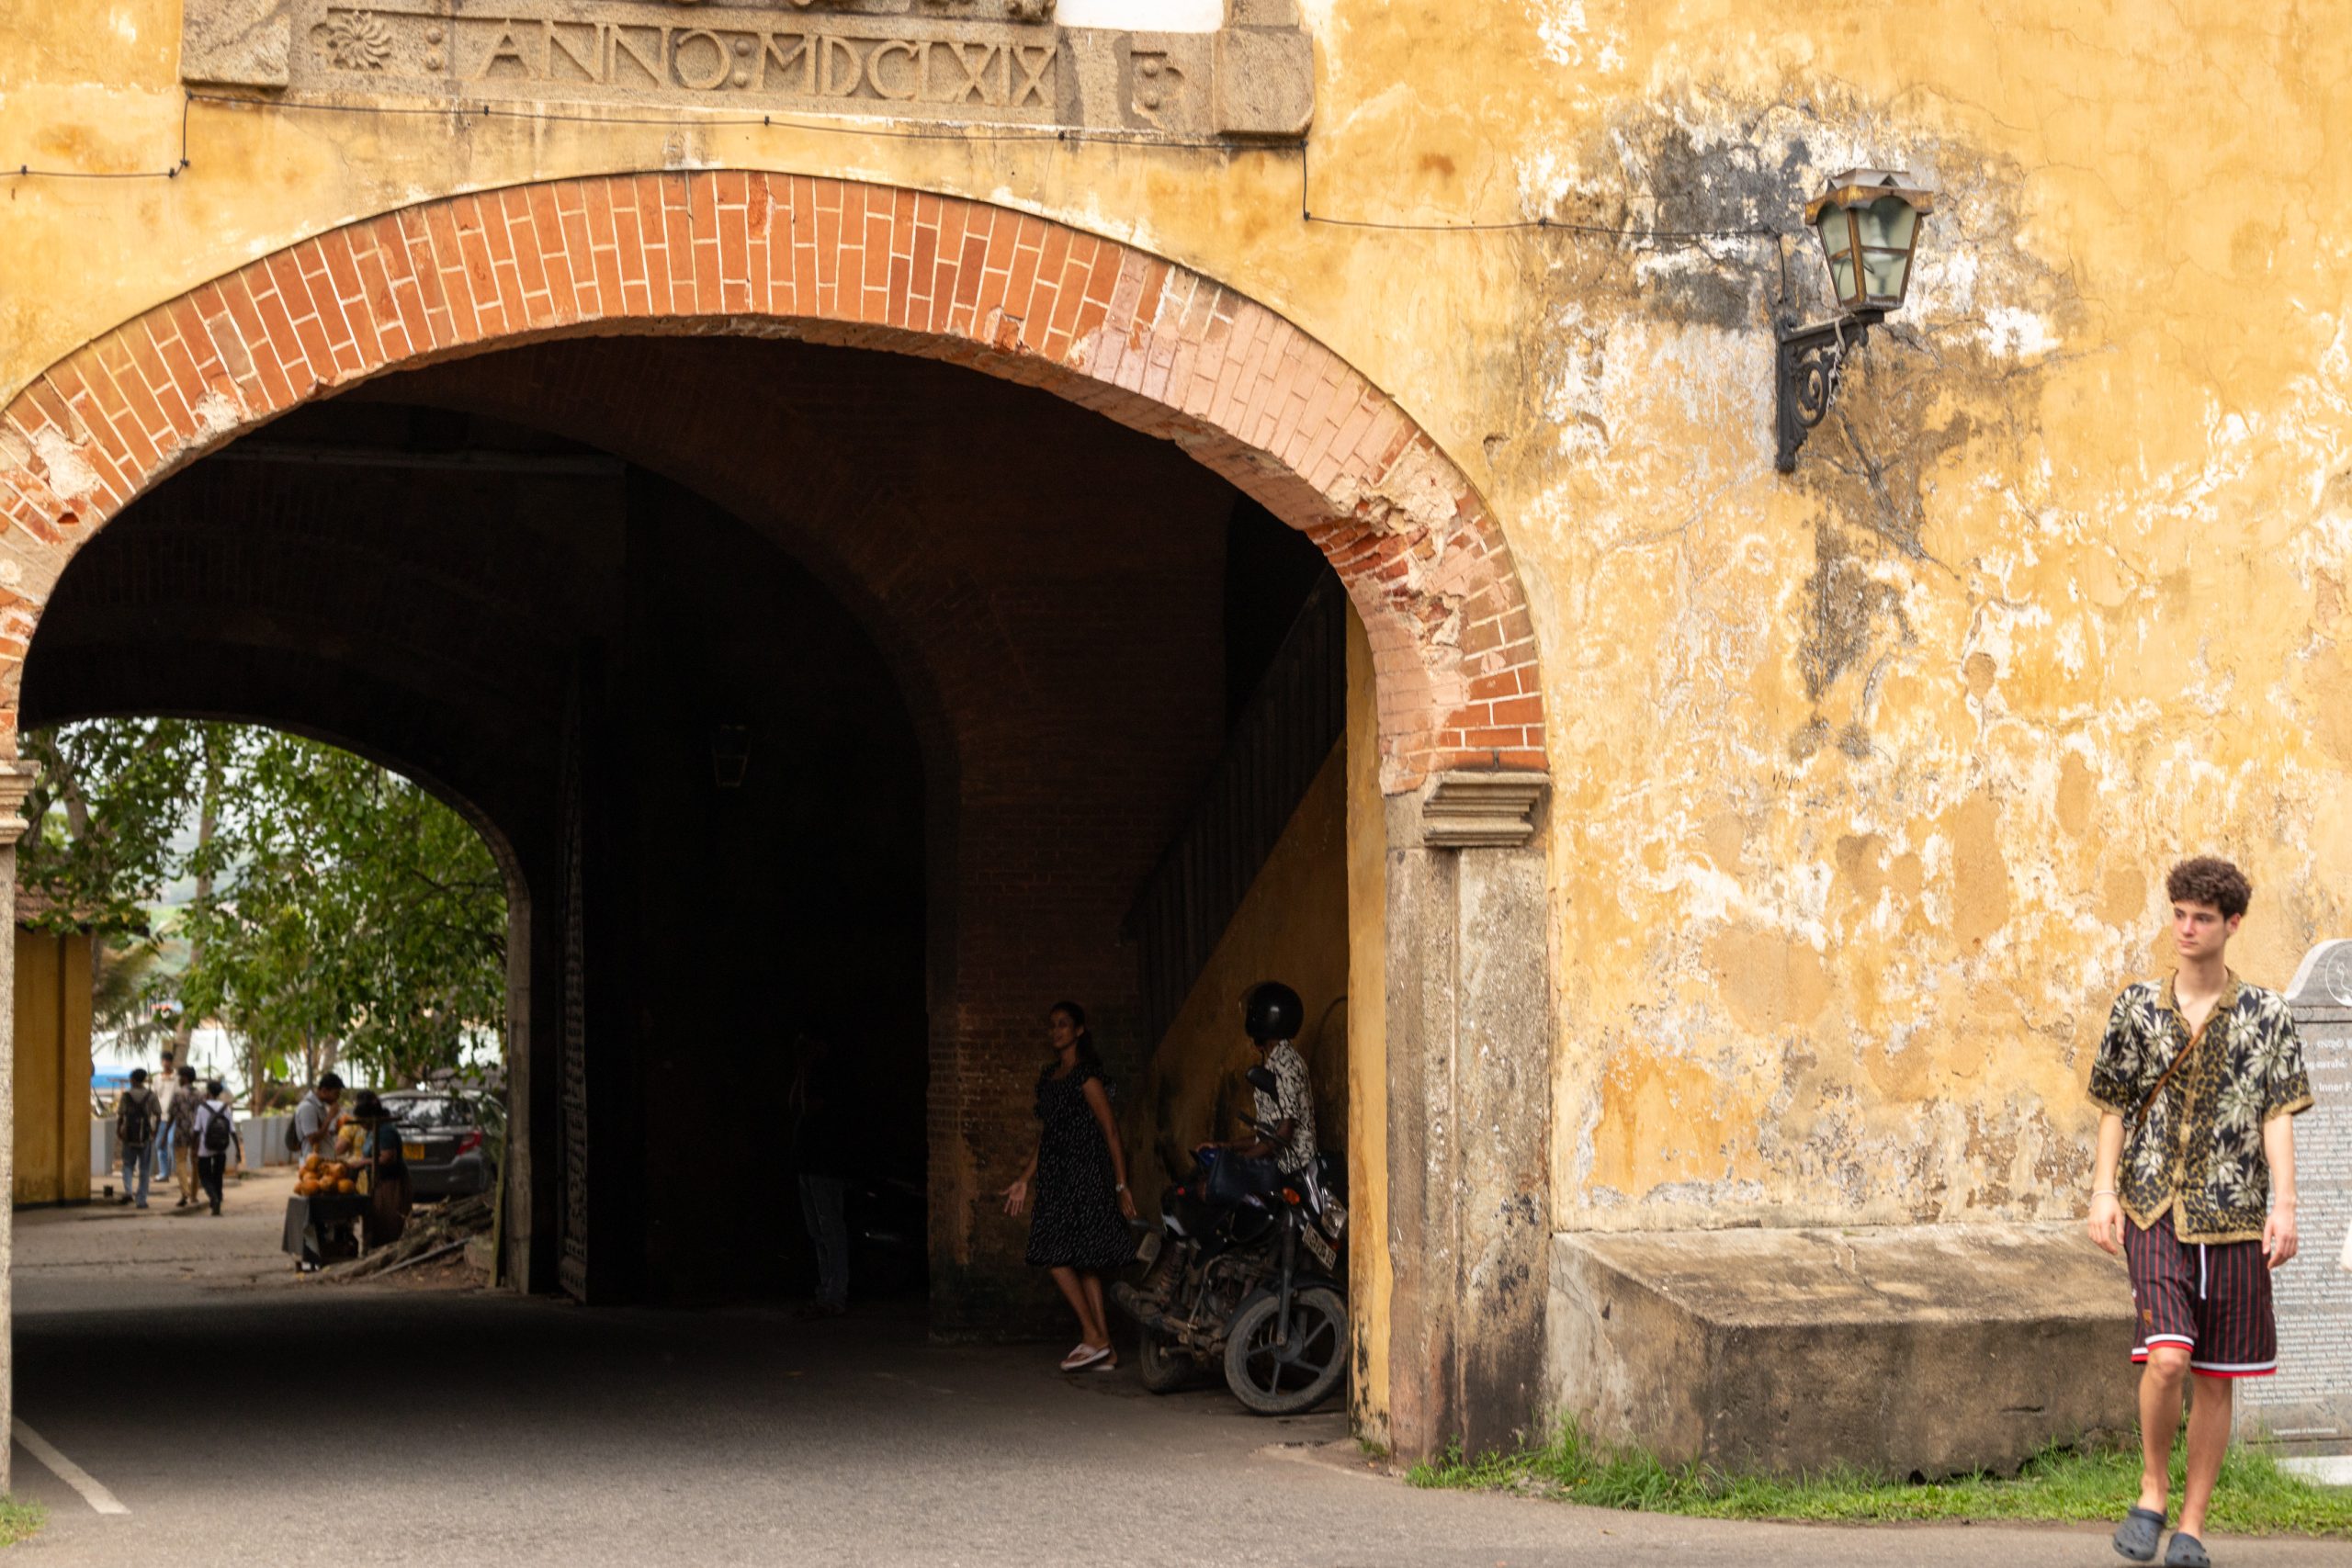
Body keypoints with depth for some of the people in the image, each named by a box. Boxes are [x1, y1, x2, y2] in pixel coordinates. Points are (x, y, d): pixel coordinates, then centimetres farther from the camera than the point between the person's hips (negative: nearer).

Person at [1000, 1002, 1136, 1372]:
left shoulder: (1086, 1076, -9)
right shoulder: (1049, 1076, 16)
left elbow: (1110, 1132, -11)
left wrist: (1121, 1185, -15)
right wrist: (1024, 1181, 18)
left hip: (1084, 1173, -8)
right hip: (1057, 1176, 8)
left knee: (1057, 1256, -13)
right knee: (1084, 1264, 6)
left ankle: (1093, 1338, -9)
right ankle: (1104, 1348, 6)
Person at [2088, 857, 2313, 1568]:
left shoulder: (2266, 1015, 4)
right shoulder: (2138, 1008, 5)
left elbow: (2278, 1116, 1)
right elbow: (2114, 1108, 9)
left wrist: (2284, 1207, -8)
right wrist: (2104, 1193, 0)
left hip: (2233, 1216, 1)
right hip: (2155, 1211, -1)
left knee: (2215, 1378, 5)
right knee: (2165, 1357, -18)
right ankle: (2152, 1494, 4)